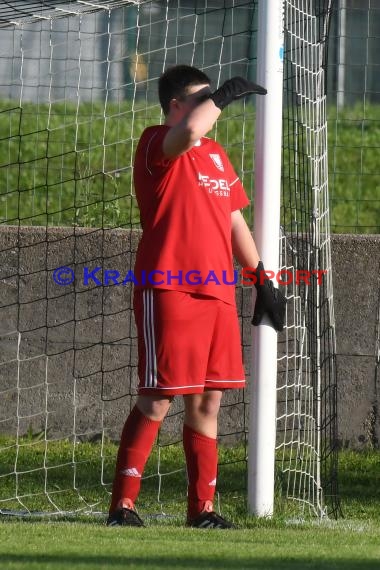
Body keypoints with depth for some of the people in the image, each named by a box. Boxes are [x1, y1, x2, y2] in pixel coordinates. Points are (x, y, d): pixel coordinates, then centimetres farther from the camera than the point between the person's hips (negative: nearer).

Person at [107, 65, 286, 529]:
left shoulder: (216, 154, 20)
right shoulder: (157, 144, -5)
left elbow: (235, 220, 26)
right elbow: (189, 131, -29)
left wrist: (262, 279, 23)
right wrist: (225, 94, -14)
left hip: (217, 293, 8)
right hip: (167, 289, -8)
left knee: (208, 400, 7)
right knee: (158, 399, -9)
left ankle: (201, 507, 11)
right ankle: (122, 504, -4)